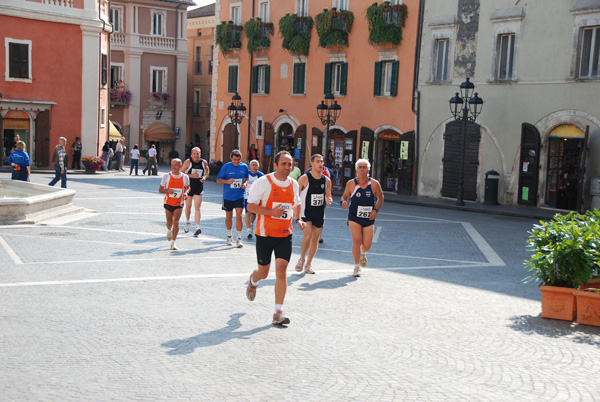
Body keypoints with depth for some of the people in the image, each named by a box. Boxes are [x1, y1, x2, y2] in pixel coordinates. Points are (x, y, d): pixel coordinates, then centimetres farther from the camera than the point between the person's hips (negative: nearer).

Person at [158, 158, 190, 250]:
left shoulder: (185, 177, -4)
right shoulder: (166, 176, -5)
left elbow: (187, 187, 16)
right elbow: (160, 189, 0)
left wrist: (185, 193, -5)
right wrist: (167, 190, -21)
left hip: (179, 204, -1)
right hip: (168, 203, 1)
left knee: (176, 222, -12)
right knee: (169, 223, 11)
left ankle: (173, 242, -6)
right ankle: (169, 230, 47)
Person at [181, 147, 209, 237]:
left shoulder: (204, 162, 0)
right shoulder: (188, 162, -8)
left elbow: (207, 171, 19)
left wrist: (204, 177, -2)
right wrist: (191, 175, -19)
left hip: (199, 188, 1)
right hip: (189, 186, -1)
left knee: (197, 208, -8)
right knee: (188, 206, 12)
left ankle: (197, 228, -11)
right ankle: (187, 222, 38)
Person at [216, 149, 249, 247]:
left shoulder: (244, 167, 0)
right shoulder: (226, 167, -6)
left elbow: (247, 177, 16)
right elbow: (218, 180, -1)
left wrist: (245, 183, -5)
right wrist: (227, 181, -20)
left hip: (239, 196, 0)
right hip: (228, 196, 0)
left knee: (239, 216, -9)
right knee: (229, 216, 12)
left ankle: (239, 239, -3)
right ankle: (229, 236, 31)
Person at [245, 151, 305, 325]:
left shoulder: (294, 184, 5)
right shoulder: (263, 182, -10)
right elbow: (251, 206, -11)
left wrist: (297, 219, 4)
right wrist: (271, 211, -23)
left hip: (285, 234, 3)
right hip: (265, 234, -2)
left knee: (281, 270, -10)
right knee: (263, 272, 9)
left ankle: (278, 312, -4)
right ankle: (253, 281, 48)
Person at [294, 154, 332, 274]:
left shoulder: (326, 180, 4)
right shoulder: (304, 178, -9)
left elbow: (328, 195, 16)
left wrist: (329, 200, -8)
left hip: (319, 214, 5)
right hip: (306, 212, -4)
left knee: (315, 239, 7)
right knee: (308, 236, -19)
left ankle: (308, 264, 21)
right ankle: (301, 259, 6)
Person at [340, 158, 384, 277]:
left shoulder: (374, 184, -7)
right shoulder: (351, 184, -7)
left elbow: (380, 197, 8)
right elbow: (345, 196, 8)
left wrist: (375, 210, -5)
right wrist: (344, 202, -15)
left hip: (369, 218, 1)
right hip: (354, 217, -1)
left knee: (367, 246, 2)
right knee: (357, 241, -12)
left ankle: (362, 253, 42)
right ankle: (357, 267, 8)